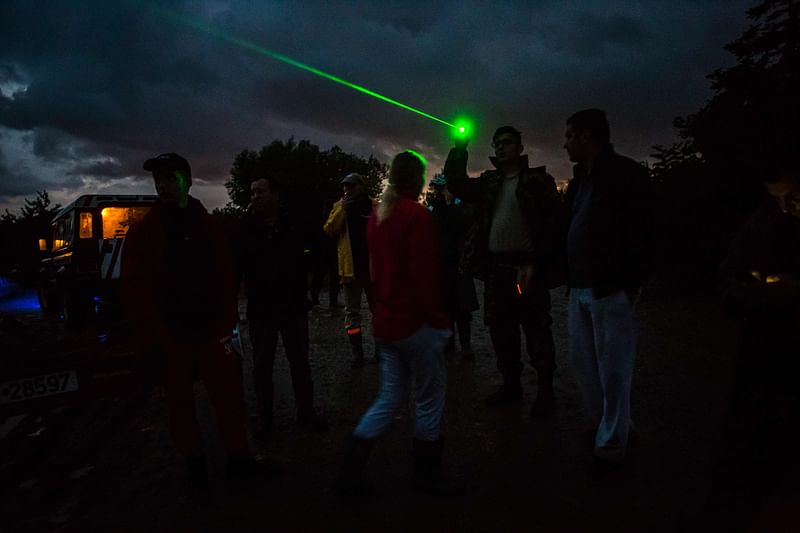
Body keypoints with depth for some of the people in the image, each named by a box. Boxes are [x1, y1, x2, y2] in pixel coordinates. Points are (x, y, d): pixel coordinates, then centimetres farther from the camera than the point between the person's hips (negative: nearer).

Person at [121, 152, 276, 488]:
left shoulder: (206, 225, 5)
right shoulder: (142, 232, -4)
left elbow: (225, 276, 5)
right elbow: (134, 291, -7)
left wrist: (226, 320, -1)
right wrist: (156, 337, -11)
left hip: (210, 329, 2)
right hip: (170, 335, -2)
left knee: (229, 392, 5)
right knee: (180, 401, 11)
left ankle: (238, 458, 19)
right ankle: (194, 460, 29)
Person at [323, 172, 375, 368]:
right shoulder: (339, 206, 5)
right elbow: (329, 231, -5)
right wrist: (342, 209, -14)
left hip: (372, 266, -1)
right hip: (350, 267, 1)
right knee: (352, 312, 4)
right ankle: (357, 352, 12)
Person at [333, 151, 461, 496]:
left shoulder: (378, 216, 11)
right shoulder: (416, 214, -15)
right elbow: (423, 276, -19)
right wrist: (440, 321, -10)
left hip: (385, 321, 8)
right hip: (415, 322, -8)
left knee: (390, 398, 17)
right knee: (430, 399, 9)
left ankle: (349, 474, 19)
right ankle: (427, 476, 25)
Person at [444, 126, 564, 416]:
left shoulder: (538, 179, 0)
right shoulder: (489, 181, 16)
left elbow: (552, 224, -7)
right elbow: (457, 184, 8)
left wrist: (535, 264, -16)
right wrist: (459, 149, -3)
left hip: (528, 267, -5)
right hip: (496, 268, 5)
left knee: (537, 330, 2)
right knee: (500, 329, 12)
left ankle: (545, 389, 16)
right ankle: (511, 384, 26)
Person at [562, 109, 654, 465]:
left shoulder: (624, 173, -8)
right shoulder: (580, 179, 16)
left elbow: (641, 233, -13)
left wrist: (633, 284, -15)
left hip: (610, 290, -8)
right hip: (580, 289, 8)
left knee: (612, 369, 4)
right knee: (583, 362, 16)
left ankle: (612, 441, 19)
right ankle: (599, 425, 34)